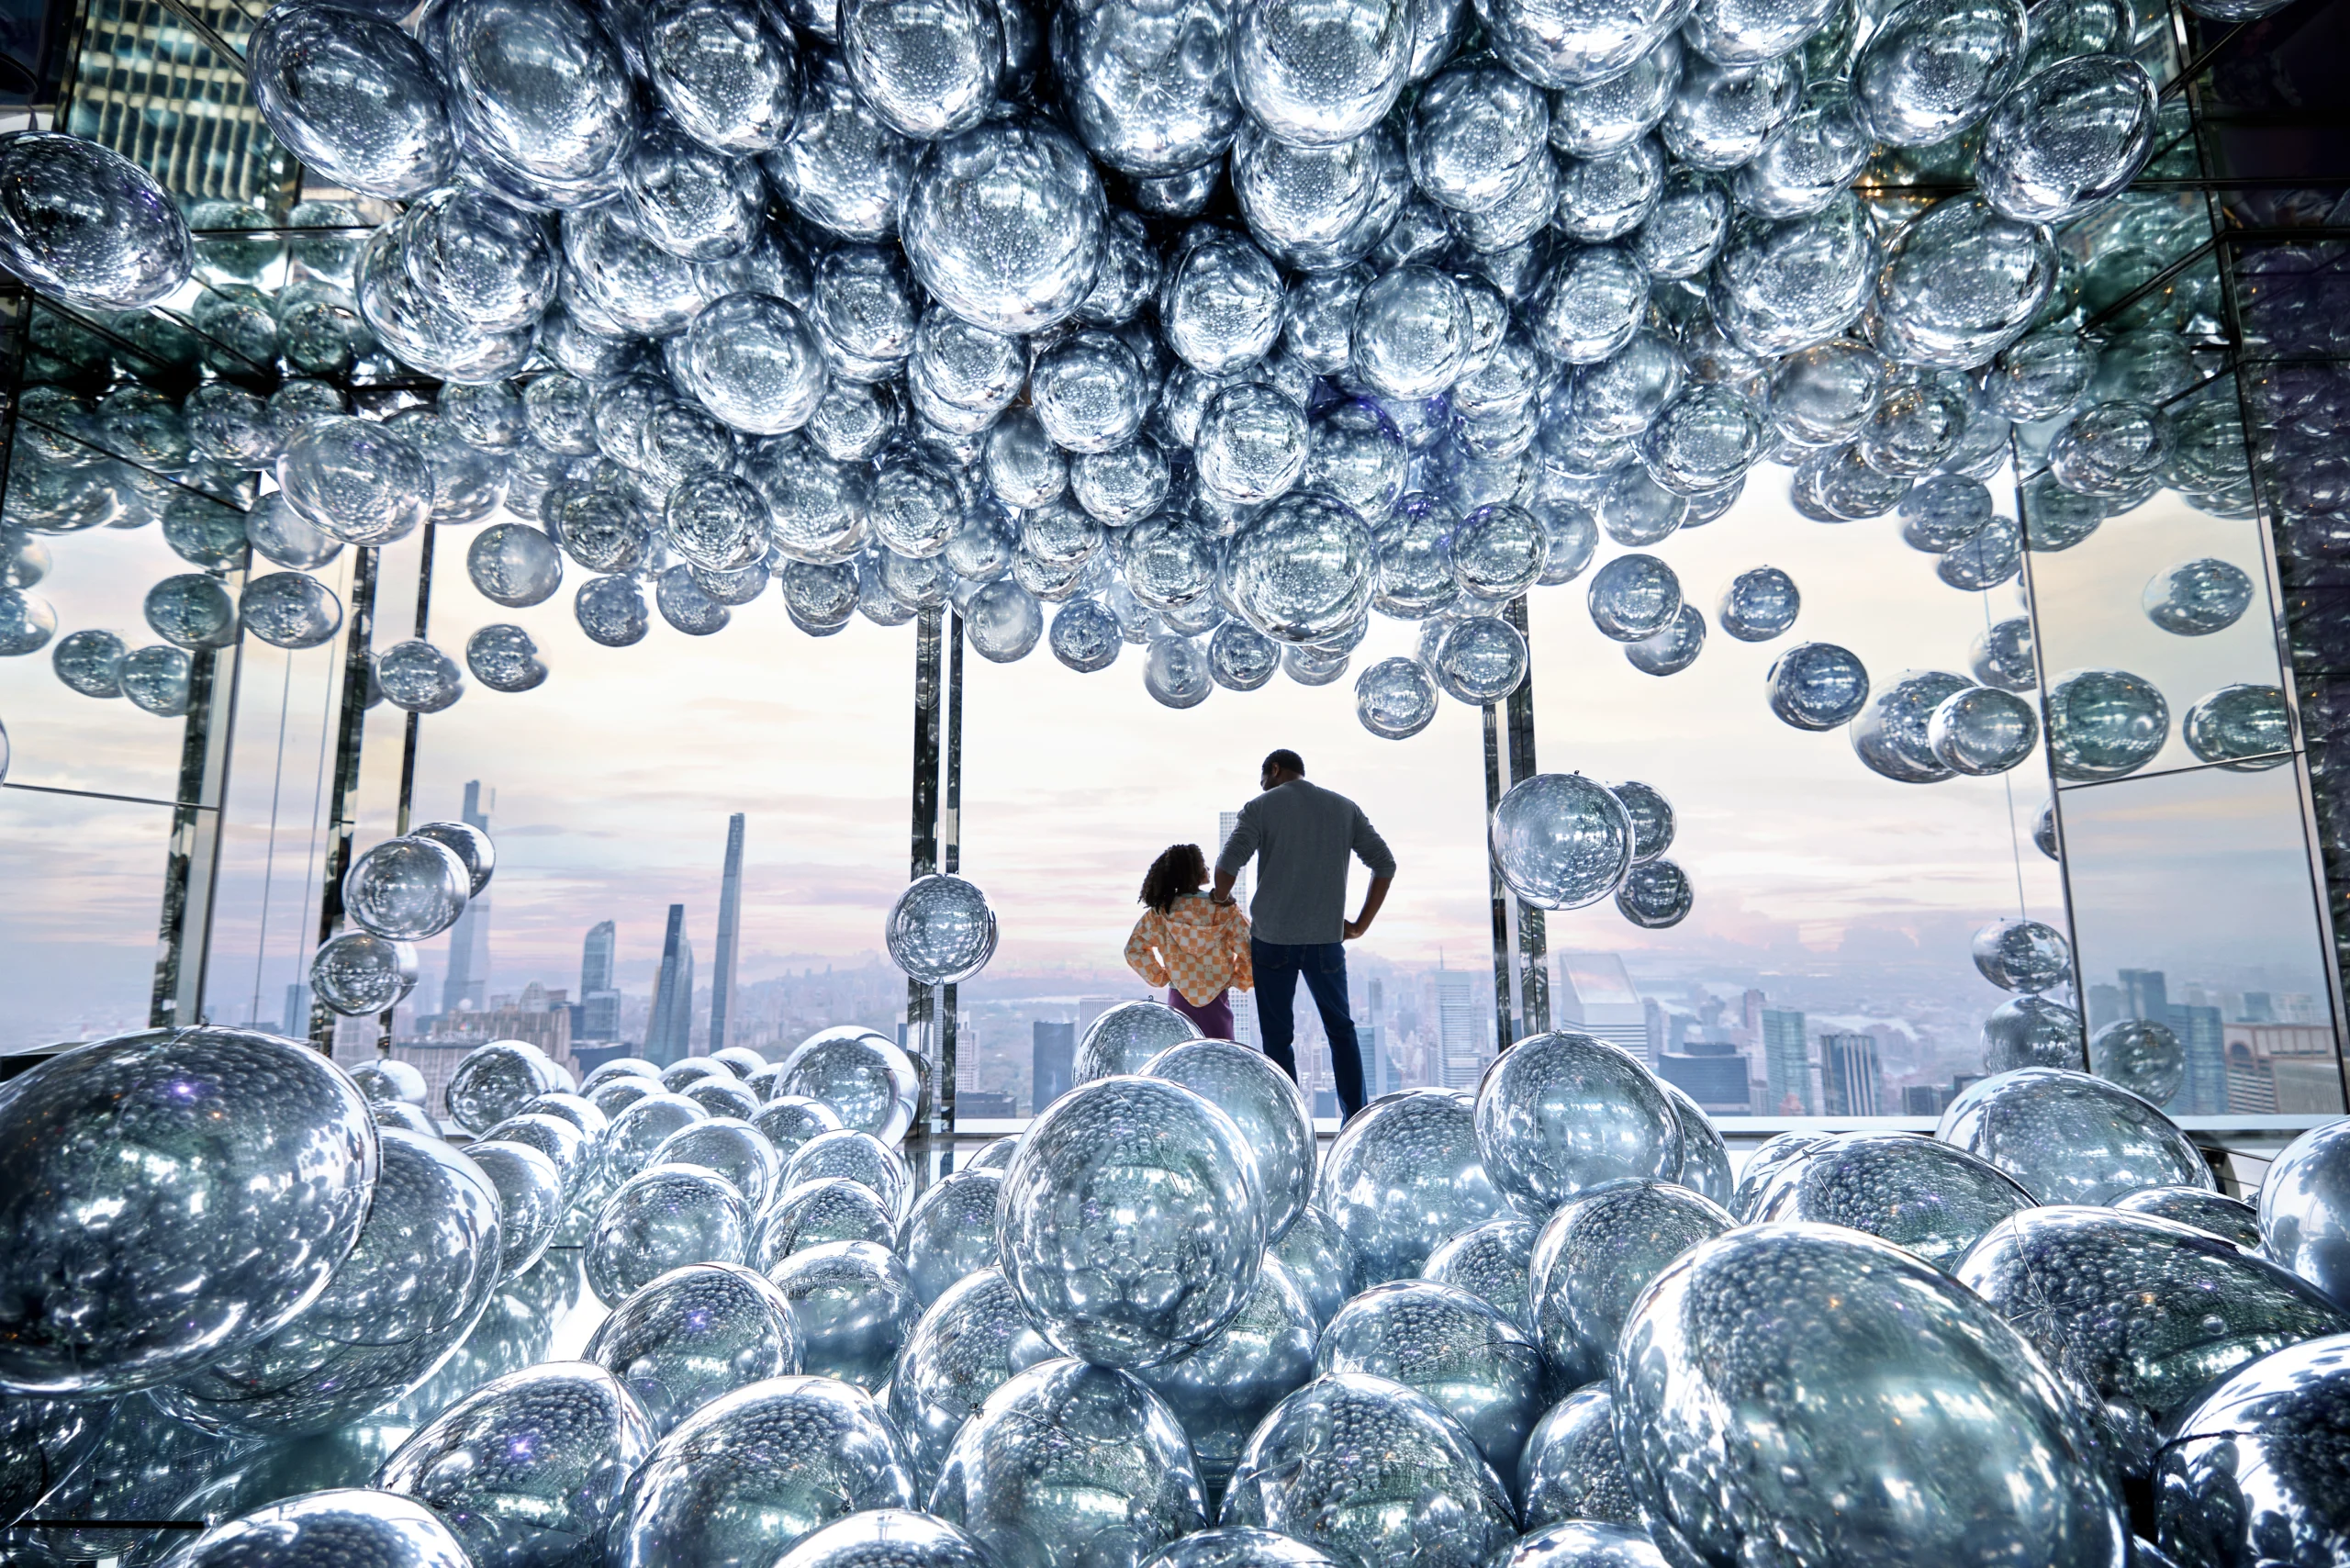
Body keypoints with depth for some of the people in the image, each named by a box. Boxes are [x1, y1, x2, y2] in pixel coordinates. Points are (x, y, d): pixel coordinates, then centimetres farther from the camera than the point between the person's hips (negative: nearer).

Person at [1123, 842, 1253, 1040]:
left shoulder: (1159, 912, -6)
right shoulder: (1224, 909, -12)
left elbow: (1134, 950, -2)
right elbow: (1251, 951, -13)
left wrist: (1159, 977, 7)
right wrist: (1238, 979, 2)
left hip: (1179, 998, 2)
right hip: (1217, 999, -2)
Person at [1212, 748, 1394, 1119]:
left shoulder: (1261, 807, -1)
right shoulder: (1344, 807, 10)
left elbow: (1227, 864, -12)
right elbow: (1385, 864, 6)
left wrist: (1221, 899, 8)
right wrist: (1360, 924, 10)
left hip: (1272, 939, -2)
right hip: (1327, 939, 3)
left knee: (1278, 1037, 7)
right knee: (1340, 1029, 16)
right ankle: (1356, 1119, 13)